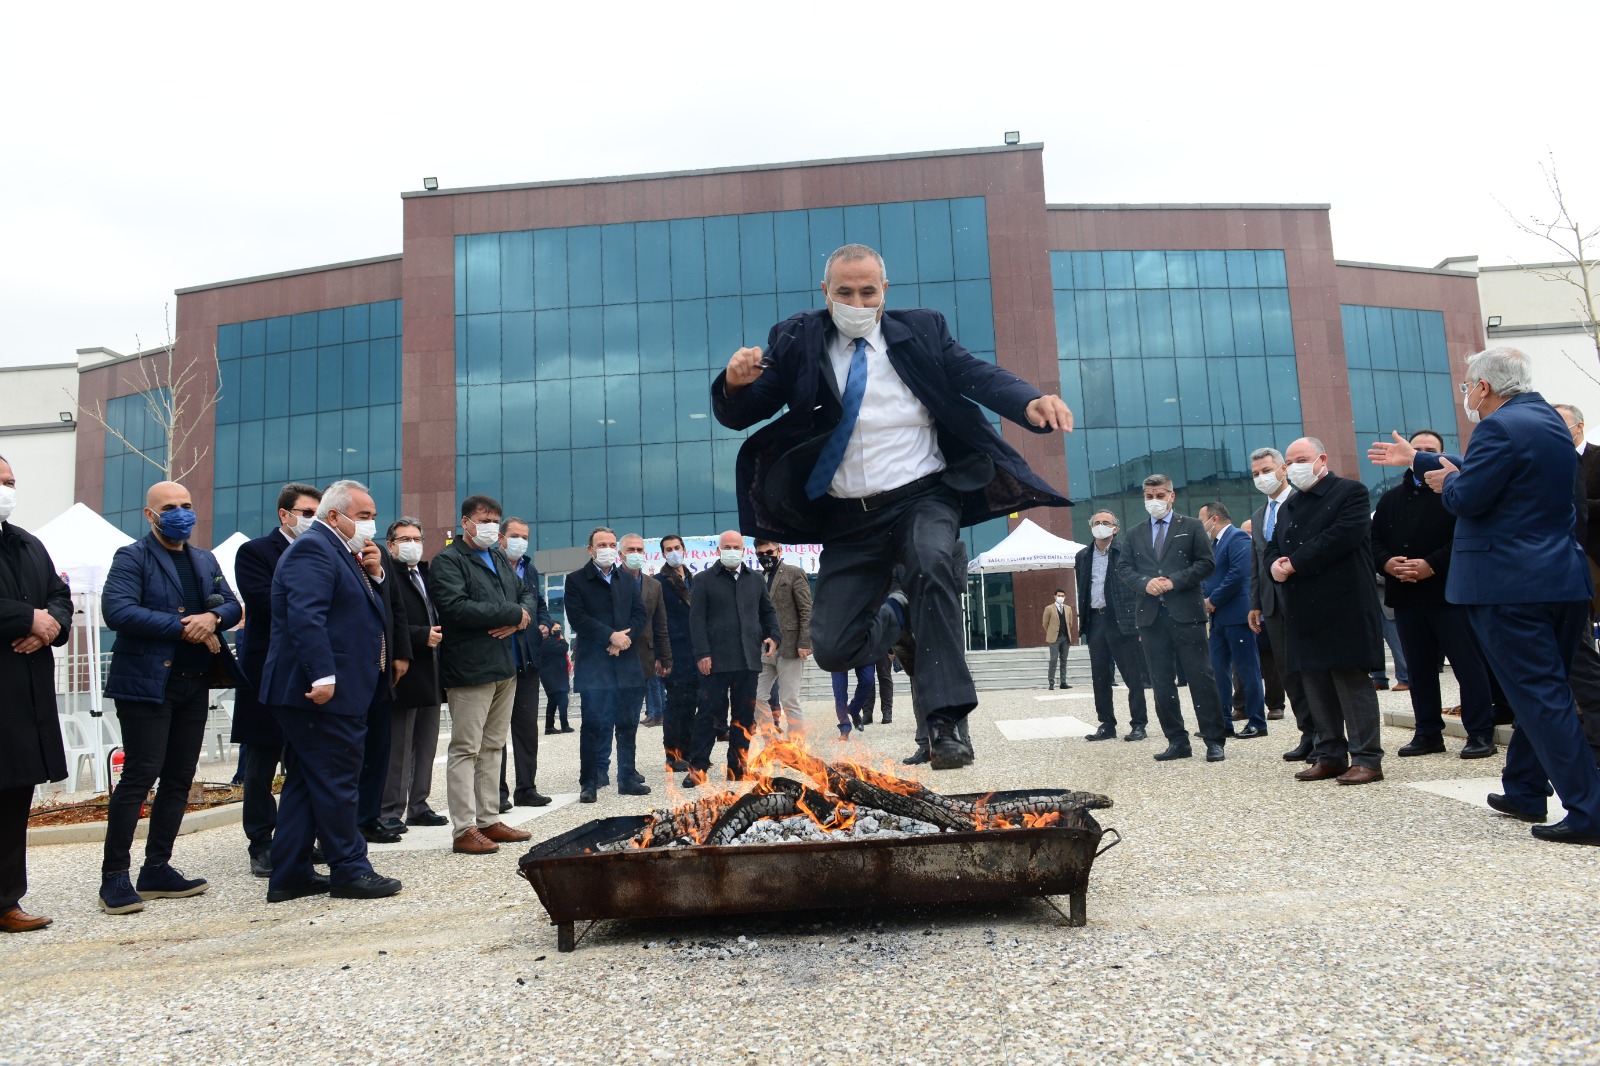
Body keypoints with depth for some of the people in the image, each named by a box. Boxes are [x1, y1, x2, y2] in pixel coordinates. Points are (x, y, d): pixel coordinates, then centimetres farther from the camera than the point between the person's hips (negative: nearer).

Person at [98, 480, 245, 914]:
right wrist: (182, 627, -18)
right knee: (140, 775, -7)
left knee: (180, 777, 9)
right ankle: (114, 877, 3)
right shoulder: (132, 557, -4)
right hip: (147, 682, -7)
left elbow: (232, 605, 12)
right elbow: (117, 610, -17)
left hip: (195, 683, 7)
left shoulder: (205, 560, 17)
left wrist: (213, 617, -11)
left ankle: (157, 870, 18)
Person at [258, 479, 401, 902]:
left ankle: (289, 875, 21)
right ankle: (349, 871, 8)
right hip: (326, 692, -11)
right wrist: (323, 675, -30)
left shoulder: (336, 551, 21)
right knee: (337, 782, -2)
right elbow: (306, 616, -25)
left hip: (324, 692, 11)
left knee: (305, 783, 14)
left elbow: (355, 612, 24)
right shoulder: (313, 548, -13)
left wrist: (371, 575, 10)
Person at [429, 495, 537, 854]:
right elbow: (456, 607, -20)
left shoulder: (500, 560, 19)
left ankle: (489, 820, 20)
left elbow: (527, 595, 19)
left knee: (493, 747, 13)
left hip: (506, 666, 8)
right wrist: (512, 613, -14)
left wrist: (520, 617, -5)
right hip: (470, 668, -8)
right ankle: (464, 830, 1)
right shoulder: (448, 561, -7)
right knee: (465, 750, -4)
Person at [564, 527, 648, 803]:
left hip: (627, 663, 4)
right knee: (593, 725, -3)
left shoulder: (628, 580, 15)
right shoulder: (576, 580, 1)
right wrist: (611, 636, -15)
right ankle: (589, 783, 5)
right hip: (594, 664, -4)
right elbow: (577, 618, -10)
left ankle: (626, 779, 18)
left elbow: (639, 614, 9)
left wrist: (625, 637, -10)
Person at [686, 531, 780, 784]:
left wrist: (774, 635, 4)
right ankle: (697, 768, 5)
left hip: (748, 659, 4)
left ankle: (737, 768, 18)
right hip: (716, 660, -4)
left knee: (744, 715, 8)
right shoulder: (705, 580, 2)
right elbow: (697, 618, -3)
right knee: (707, 713, -2)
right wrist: (702, 653, -11)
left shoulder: (755, 579, 14)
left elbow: (768, 611, 22)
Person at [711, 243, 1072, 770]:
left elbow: (978, 375, -7)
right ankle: (895, 611, 29)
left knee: (931, 563, -34)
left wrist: (1030, 402, -29)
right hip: (849, 519, 2)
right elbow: (739, 414, 0)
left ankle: (946, 723, -25)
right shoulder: (795, 341, 4)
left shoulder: (922, 330, 5)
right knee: (832, 648, -6)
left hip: (924, 497, -1)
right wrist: (736, 384, -25)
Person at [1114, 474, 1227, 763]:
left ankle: (1215, 740, 2)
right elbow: (1123, 569, 9)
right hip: (1150, 616, 4)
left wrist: (1174, 581, -13)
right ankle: (1177, 741, 12)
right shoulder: (1133, 535, 16)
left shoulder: (1191, 527, 7)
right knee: (1162, 682, 5)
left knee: (1200, 677, -4)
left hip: (1186, 612, -3)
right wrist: (1145, 583, -11)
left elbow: (1206, 562, -1)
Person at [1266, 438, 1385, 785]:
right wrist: (1274, 566, -7)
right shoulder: (1289, 506, 21)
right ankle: (1330, 755, 17)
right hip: (1304, 613, 7)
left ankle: (1367, 759, 2)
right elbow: (1273, 548, 17)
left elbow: (1342, 535, -17)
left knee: (1352, 682, -4)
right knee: (1316, 686, 9)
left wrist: (1295, 564, -16)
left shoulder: (1350, 492, -2)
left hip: (1342, 610, -7)